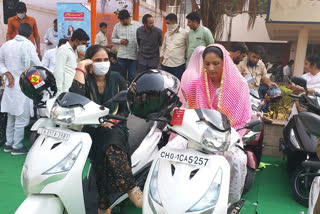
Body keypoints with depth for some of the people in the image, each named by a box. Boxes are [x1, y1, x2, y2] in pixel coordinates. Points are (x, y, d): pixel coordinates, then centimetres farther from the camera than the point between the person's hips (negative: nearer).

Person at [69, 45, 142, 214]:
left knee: (111, 144, -33)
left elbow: (126, 109, 8)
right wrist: (80, 67, -13)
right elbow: (76, 96, -21)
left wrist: (112, 120, -10)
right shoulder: (85, 80, 4)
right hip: (91, 128, 0)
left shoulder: (117, 79, 9)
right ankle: (131, 188, -24)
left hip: (115, 126, 1)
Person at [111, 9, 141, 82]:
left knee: (132, 77, 4)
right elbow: (113, 39, 14)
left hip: (134, 56, -2)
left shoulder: (137, 25, 0)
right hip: (121, 56, 2)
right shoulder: (117, 26, 7)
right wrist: (120, 41, -8)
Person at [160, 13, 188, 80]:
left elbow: (188, 48, 2)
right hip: (165, 64, 5)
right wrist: (161, 57, 12)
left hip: (178, 65, -5)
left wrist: (186, 59, 2)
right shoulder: (167, 34, 12)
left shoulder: (184, 33, -3)